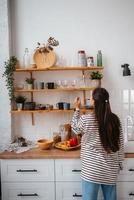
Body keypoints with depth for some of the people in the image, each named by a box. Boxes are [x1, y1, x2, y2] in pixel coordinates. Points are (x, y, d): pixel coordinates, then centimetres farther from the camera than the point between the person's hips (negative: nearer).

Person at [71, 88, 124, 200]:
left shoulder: (86, 119, -14)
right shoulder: (115, 119, -3)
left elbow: (75, 128, 8)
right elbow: (120, 144, 3)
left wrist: (77, 109, 16)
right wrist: (119, 163, 15)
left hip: (92, 168, -4)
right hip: (111, 168, 4)